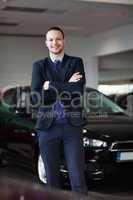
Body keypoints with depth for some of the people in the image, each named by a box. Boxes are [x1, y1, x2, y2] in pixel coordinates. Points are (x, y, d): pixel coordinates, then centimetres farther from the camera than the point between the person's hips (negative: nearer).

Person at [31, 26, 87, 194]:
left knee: (78, 179, -3)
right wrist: (66, 87, -9)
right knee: (52, 178, 9)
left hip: (72, 125, -1)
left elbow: (78, 91, -10)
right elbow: (35, 97, -6)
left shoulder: (76, 62, 7)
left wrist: (50, 86, -8)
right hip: (47, 127, 1)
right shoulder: (39, 65, 9)